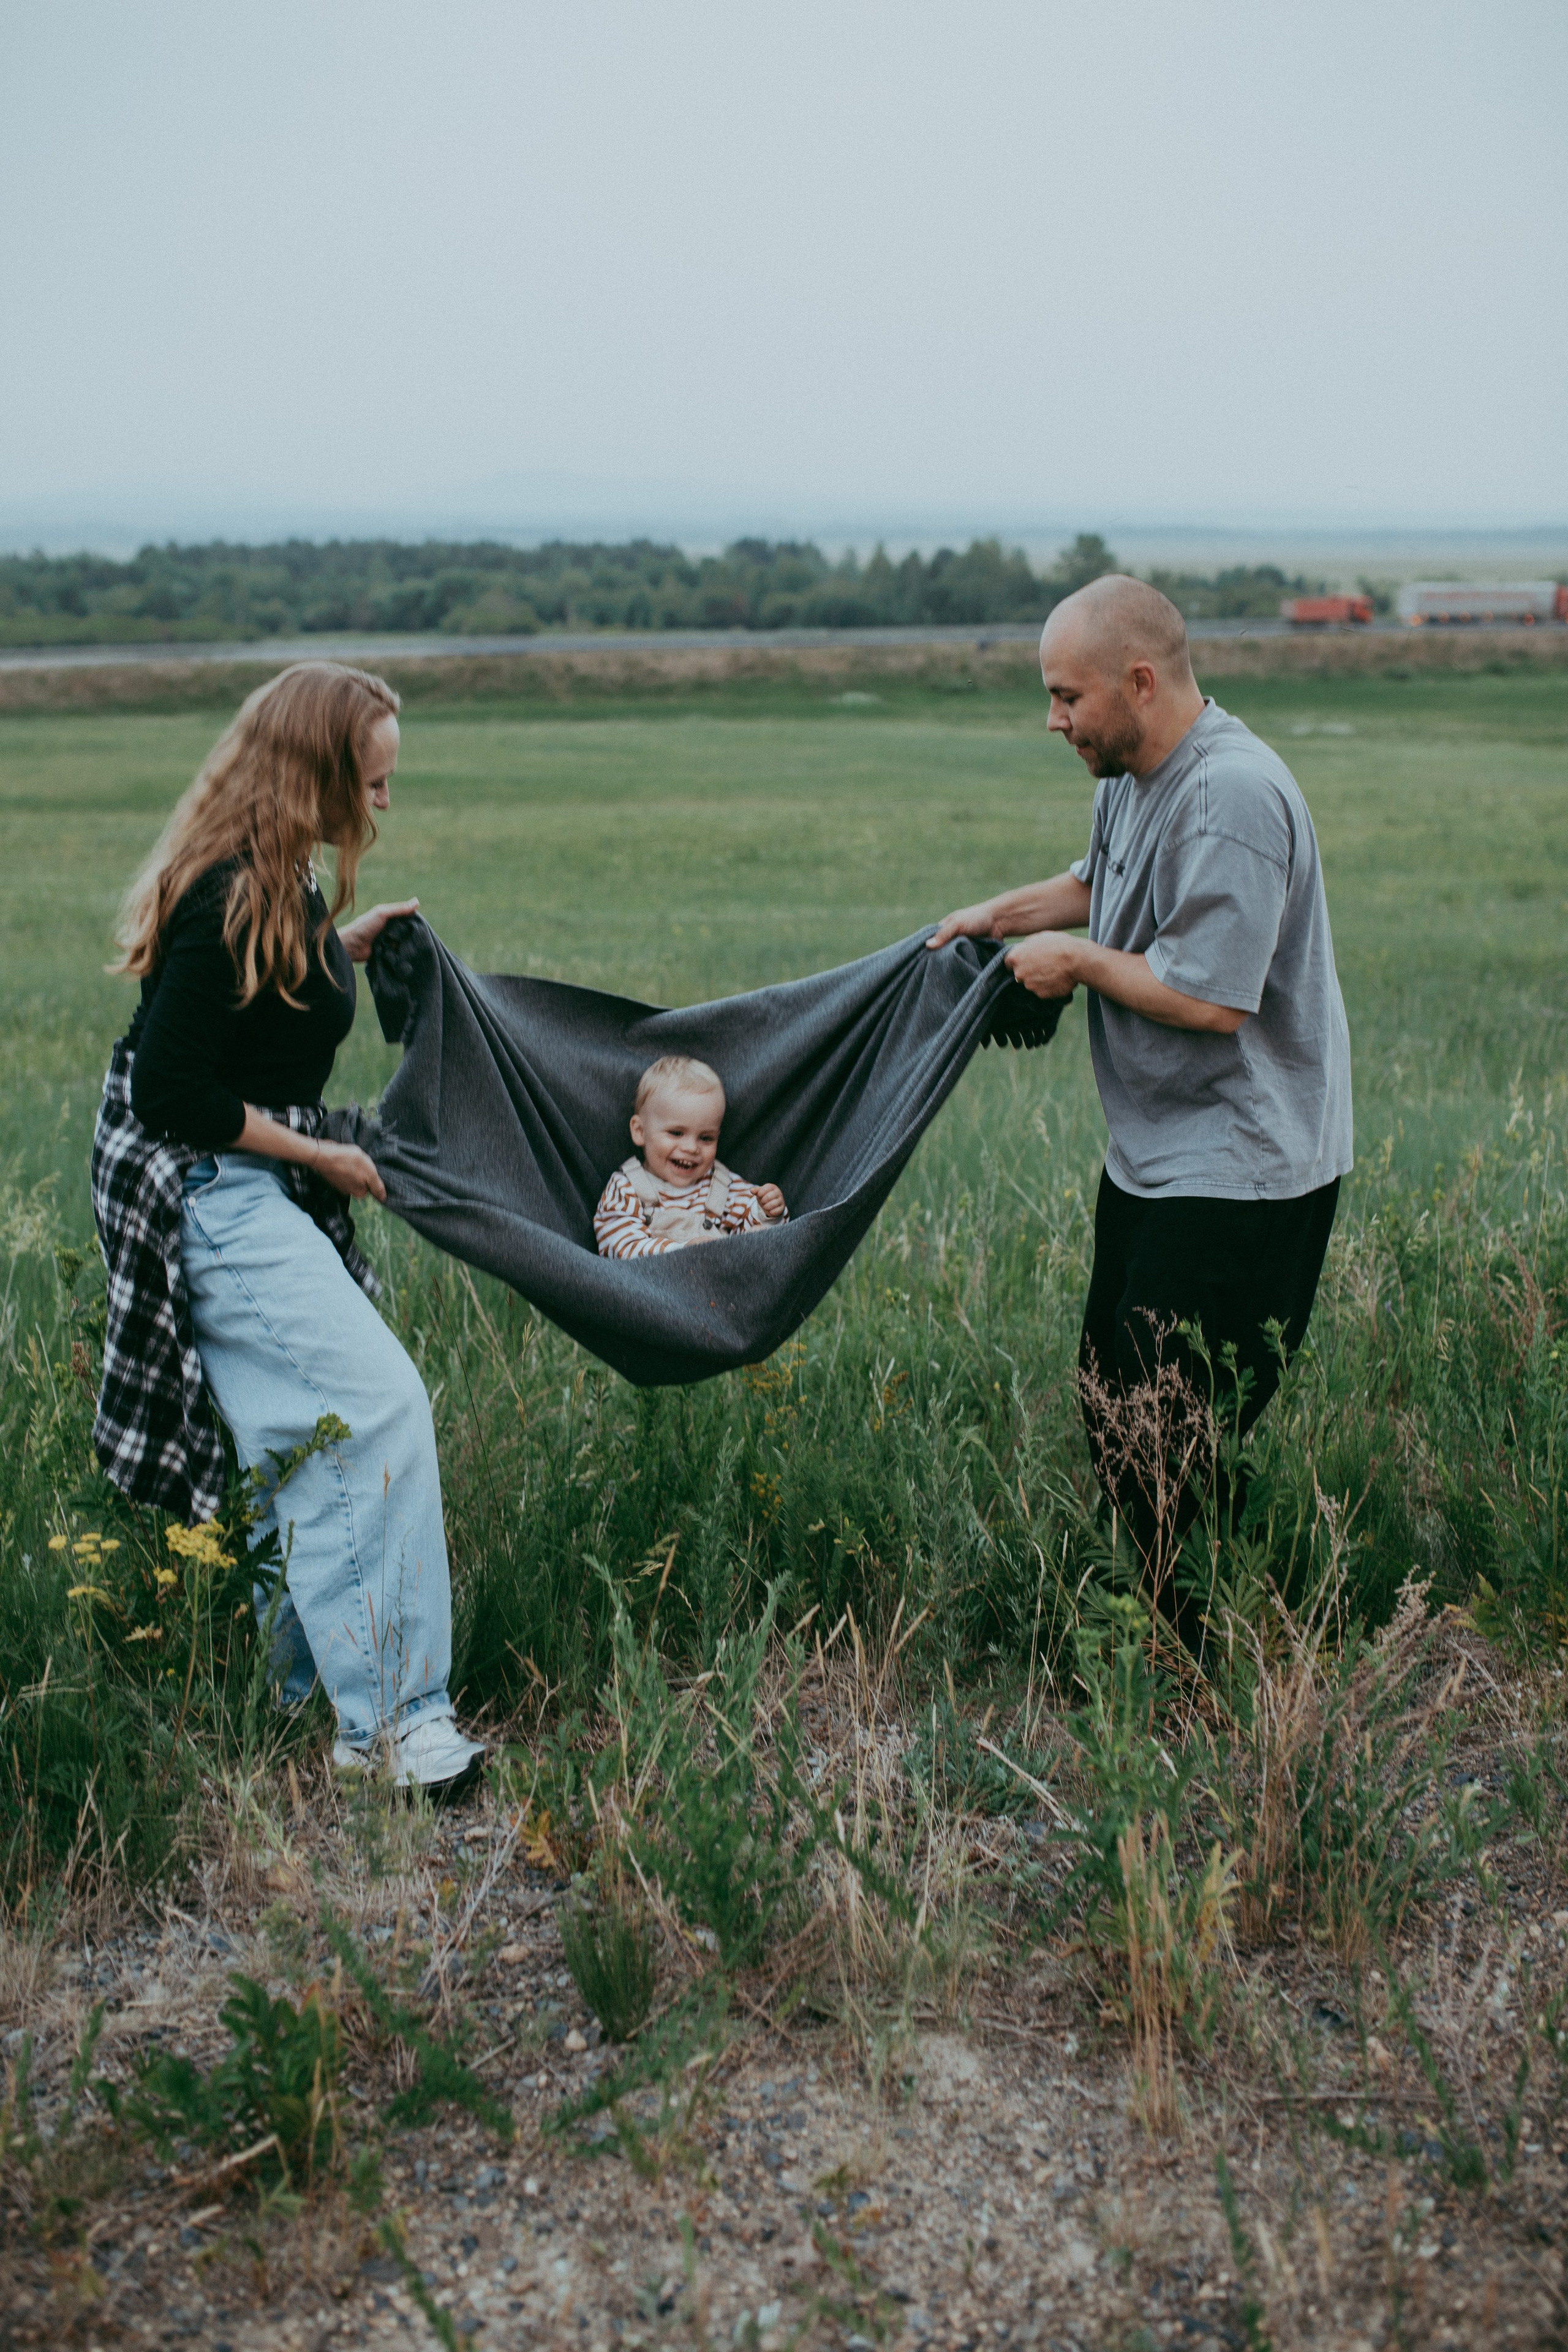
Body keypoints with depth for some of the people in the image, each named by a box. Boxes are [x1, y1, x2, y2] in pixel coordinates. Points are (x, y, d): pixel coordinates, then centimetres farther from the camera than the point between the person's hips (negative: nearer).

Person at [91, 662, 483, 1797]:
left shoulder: (275, 885, 10)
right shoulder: (228, 898, -21)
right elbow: (174, 1089, -22)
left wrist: (340, 950, 14)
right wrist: (320, 1155, -13)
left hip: (256, 1193, 11)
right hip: (210, 1197, -11)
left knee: (314, 1439, 12)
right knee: (379, 1405, -16)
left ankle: (303, 1689, 24)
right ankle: (390, 1718, -9)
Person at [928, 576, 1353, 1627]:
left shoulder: (1233, 796, -23)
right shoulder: (1131, 776, 8)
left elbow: (1210, 996, -28)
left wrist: (1076, 961, -14)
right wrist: (1007, 913, 14)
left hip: (1237, 1170, -10)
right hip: (1154, 1151, 10)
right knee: (1110, 1397, 16)